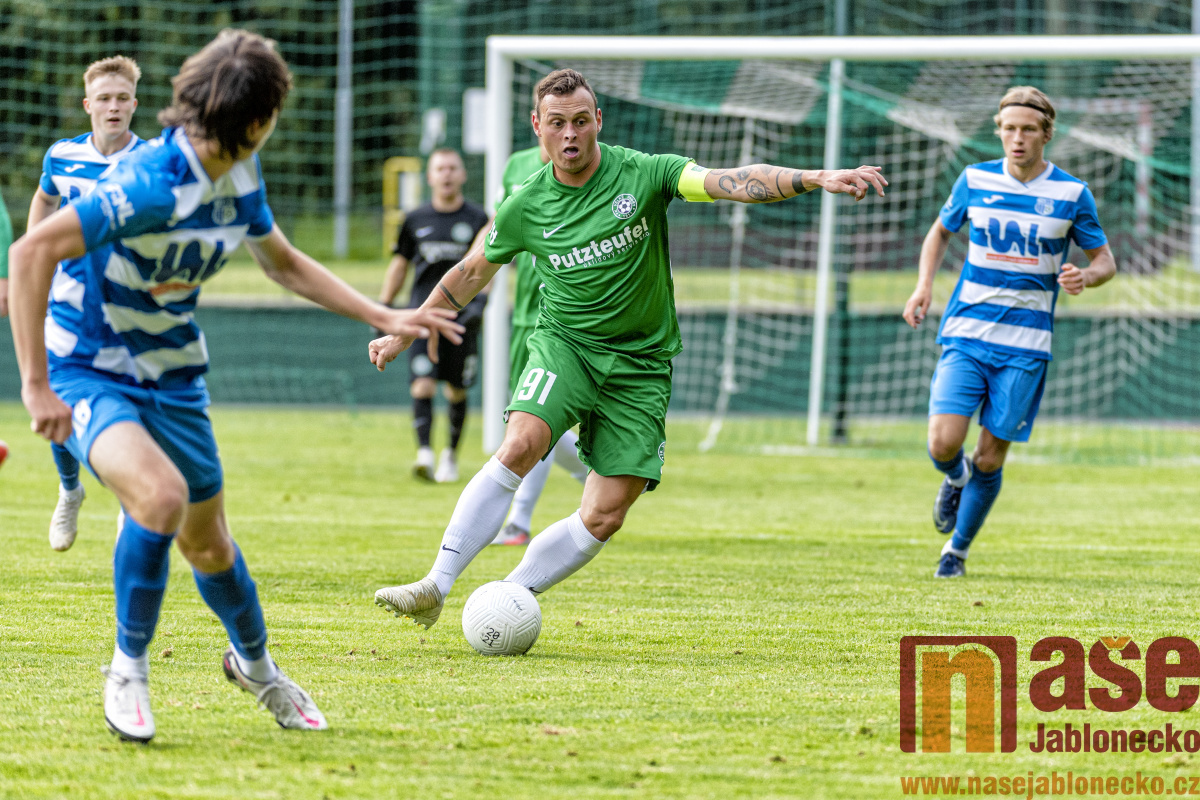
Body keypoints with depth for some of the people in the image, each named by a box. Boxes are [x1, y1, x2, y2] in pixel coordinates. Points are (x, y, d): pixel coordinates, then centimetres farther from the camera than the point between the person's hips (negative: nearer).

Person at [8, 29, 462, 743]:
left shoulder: (241, 176, -1)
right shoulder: (152, 185, -29)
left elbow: (284, 263, 18)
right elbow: (32, 253, -32)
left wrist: (385, 318, 13)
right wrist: (36, 384, -32)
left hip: (171, 374, 7)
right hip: (85, 372, -7)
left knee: (207, 542, 15)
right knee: (160, 495, -32)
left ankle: (254, 661, 45)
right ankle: (129, 669, -10)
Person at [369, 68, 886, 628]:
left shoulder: (643, 175, -8)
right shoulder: (525, 208, -2)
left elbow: (735, 182, -20)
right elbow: (472, 273, 15)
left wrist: (818, 179, -35)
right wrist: (405, 333, 20)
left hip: (640, 365, 0)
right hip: (563, 343, 0)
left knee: (604, 517, -8)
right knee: (519, 447, -27)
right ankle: (435, 588, -27)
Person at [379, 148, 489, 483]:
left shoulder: (477, 219, 4)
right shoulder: (416, 220, 9)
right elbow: (399, 266, 16)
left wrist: (479, 301, -15)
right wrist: (382, 308, 12)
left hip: (461, 316, 0)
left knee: (457, 390, 6)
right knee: (422, 385, -16)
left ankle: (451, 454, 24)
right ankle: (424, 453, -25)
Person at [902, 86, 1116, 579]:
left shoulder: (1071, 194, -2)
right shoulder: (975, 180, 2)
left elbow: (1104, 260, 7)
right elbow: (941, 231, 19)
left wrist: (1086, 276, -17)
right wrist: (924, 284, 2)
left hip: (1025, 346, -1)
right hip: (965, 334, 1)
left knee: (990, 458, 1)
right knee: (944, 443, -15)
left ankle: (958, 549, 23)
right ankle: (955, 478, 23)